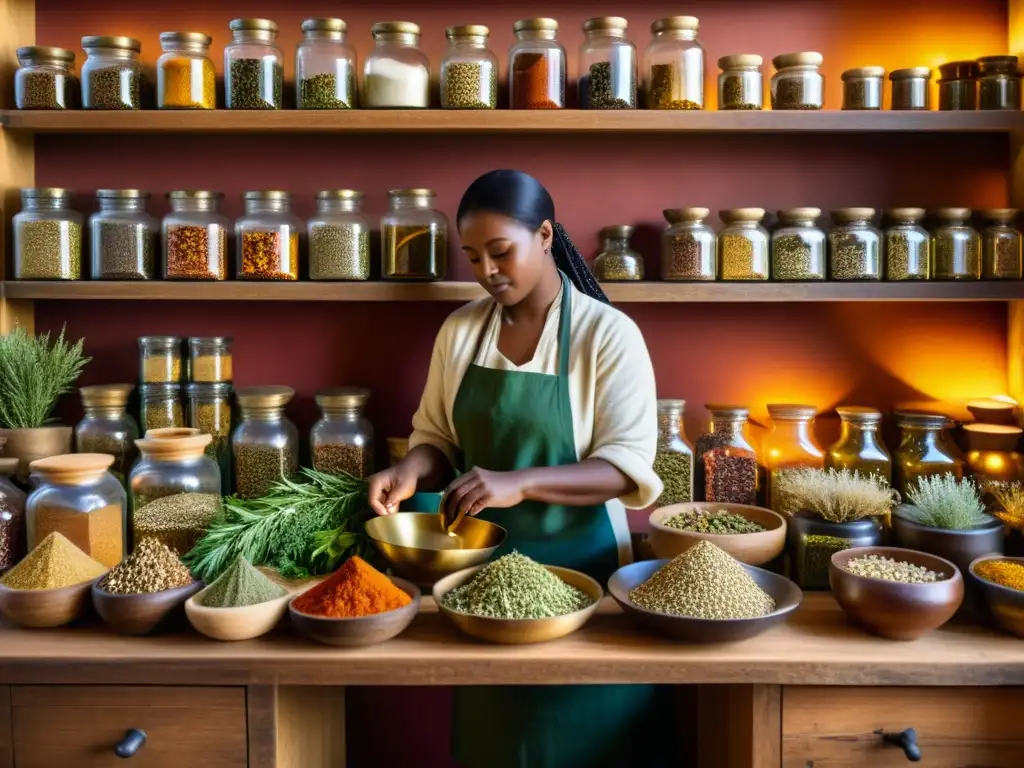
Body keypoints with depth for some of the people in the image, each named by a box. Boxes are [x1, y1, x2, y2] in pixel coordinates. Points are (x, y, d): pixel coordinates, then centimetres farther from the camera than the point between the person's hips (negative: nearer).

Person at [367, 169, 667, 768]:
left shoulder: (608, 334, -12)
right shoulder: (460, 330, 2)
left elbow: (627, 468, -17)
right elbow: (438, 438, 9)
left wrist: (519, 483, -30)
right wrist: (411, 471, -14)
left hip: (576, 561, -4)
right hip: (481, 558, 4)